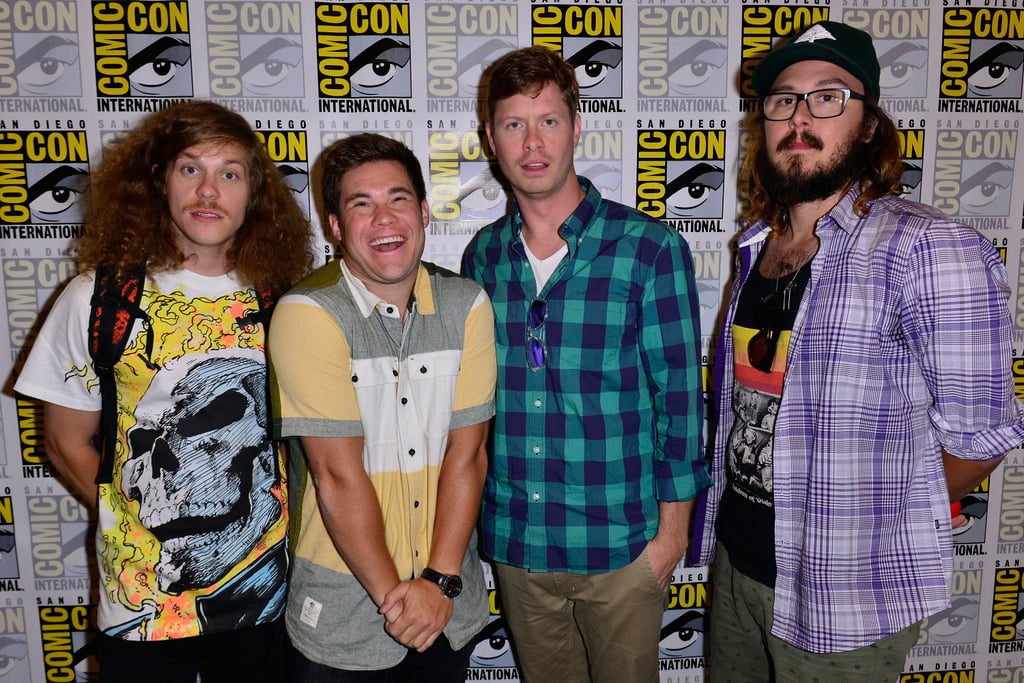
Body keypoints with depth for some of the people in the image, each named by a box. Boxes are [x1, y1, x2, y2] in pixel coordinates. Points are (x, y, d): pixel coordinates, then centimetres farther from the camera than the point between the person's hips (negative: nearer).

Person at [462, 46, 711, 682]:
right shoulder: (483, 256, 1)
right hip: (514, 538, 4)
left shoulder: (650, 248, -12)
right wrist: (475, 516, 10)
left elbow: (679, 394, -8)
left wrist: (672, 527, -5)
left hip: (620, 545, -3)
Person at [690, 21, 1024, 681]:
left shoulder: (925, 250, -20)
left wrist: (885, 522, -2)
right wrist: (728, 517, 9)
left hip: (845, 600, -6)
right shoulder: (757, 243, 3)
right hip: (736, 556, 7)